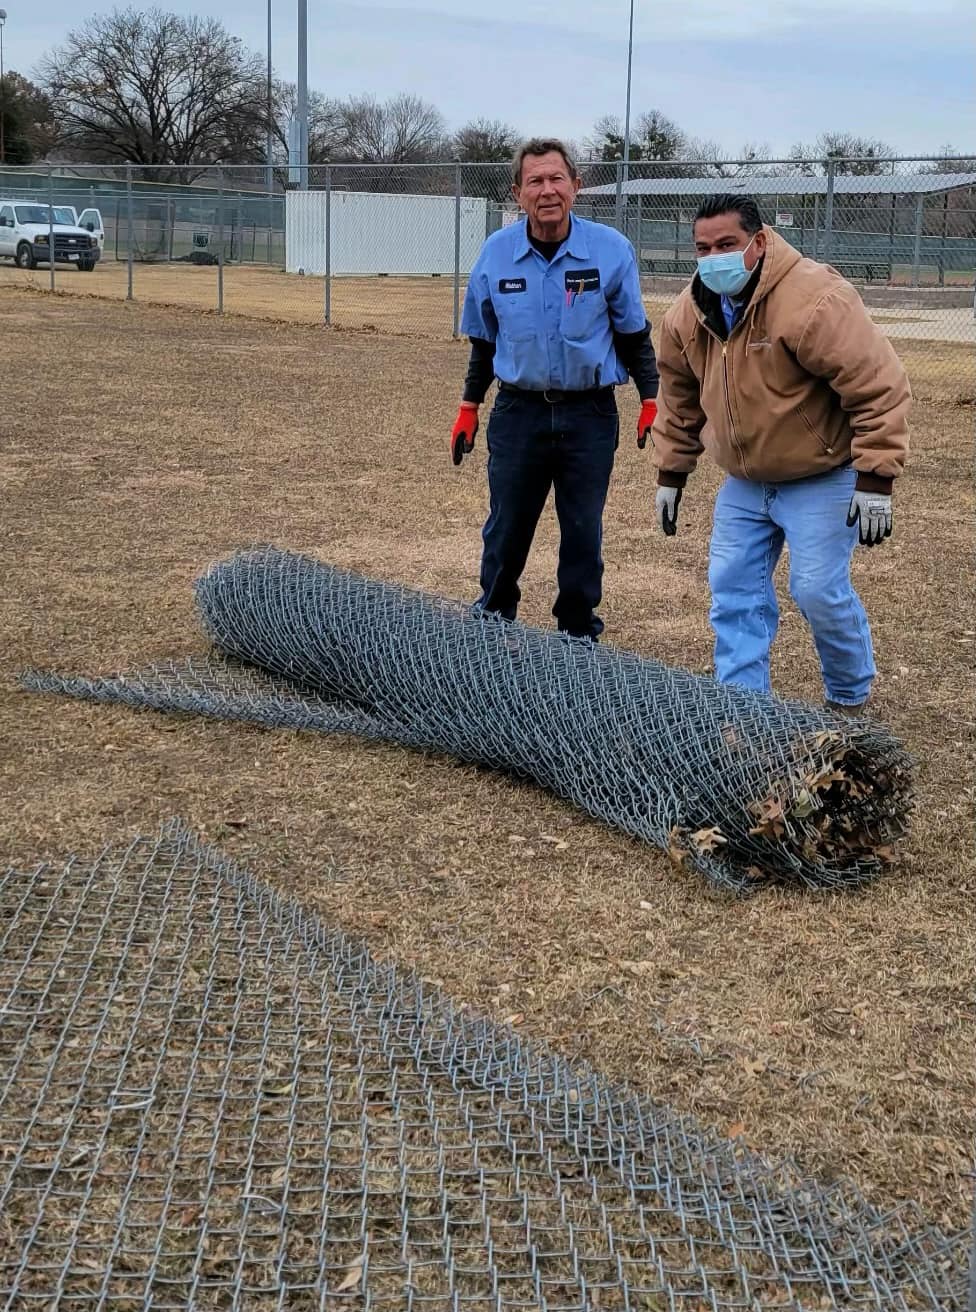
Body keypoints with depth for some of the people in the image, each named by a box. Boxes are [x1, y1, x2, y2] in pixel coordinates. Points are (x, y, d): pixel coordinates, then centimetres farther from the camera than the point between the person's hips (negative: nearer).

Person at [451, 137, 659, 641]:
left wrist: (650, 400, 0)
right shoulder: (496, 254, -2)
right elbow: (483, 341, 9)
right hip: (518, 412, 1)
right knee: (505, 529, 9)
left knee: (584, 533, 7)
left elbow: (633, 334, 3)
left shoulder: (611, 250, -7)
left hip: (590, 415, -1)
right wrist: (468, 408, 10)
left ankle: (579, 635, 22)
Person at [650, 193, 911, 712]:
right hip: (745, 483, 7)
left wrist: (875, 480, -26)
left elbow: (880, 388, -26)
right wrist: (670, 475, 13)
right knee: (733, 587, 3)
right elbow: (680, 401, 11)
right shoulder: (687, 315, -4)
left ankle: (851, 699, 17)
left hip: (822, 480, -6)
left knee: (819, 591, -9)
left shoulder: (813, 301, -27)